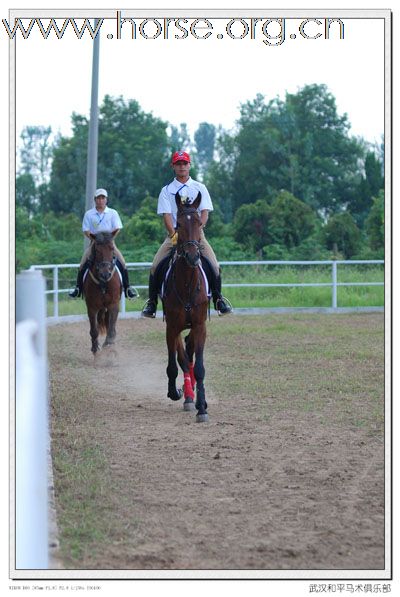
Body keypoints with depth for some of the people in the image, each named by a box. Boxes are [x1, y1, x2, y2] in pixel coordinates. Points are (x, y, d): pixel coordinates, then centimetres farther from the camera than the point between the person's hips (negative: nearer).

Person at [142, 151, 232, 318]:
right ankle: (151, 302, -4)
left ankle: (218, 299, -3)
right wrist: (174, 234, -17)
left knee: (214, 265, -18)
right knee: (155, 266, -15)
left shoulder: (199, 188, 10)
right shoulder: (167, 190, 9)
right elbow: (166, 215, -1)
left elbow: (204, 213, 2)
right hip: (174, 234, 0)